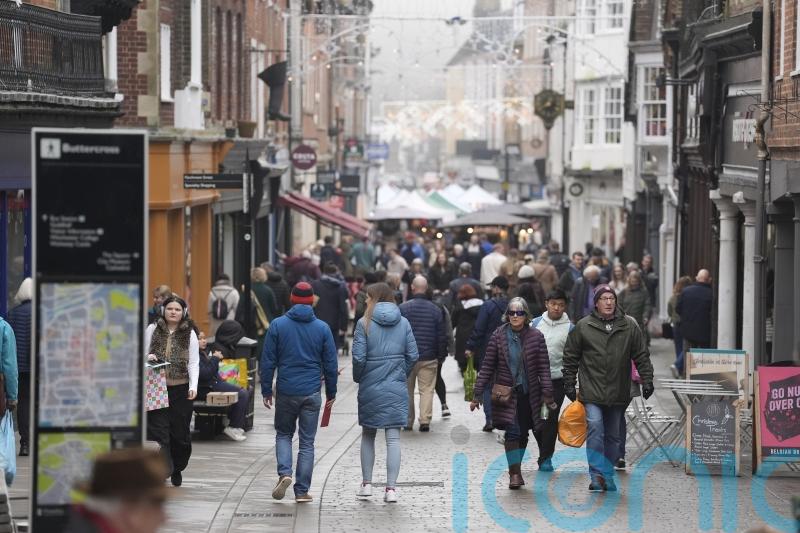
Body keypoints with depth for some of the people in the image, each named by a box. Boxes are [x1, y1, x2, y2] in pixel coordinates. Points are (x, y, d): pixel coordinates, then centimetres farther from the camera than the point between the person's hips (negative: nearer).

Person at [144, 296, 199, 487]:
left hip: (180, 390, 1)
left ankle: (177, 469, 30)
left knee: (180, 433, 8)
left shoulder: (189, 334, 5)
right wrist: (147, 357, -11)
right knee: (158, 431, -11)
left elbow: (193, 363, 3)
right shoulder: (152, 330, 5)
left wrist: (193, 387, -9)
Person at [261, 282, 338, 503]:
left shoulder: (278, 325, -2)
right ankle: (302, 491, 6)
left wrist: (266, 390, 6)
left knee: (283, 434, 17)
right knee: (307, 442, 6)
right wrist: (331, 392, 13)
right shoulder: (322, 328, 0)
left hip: (286, 392, 0)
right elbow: (330, 364, 4)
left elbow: (268, 361, -1)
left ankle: (284, 473, -7)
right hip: (312, 393, 0)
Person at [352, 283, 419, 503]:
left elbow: (358, 357, -12)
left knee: (368, 435, 15)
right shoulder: (403, 323, 2)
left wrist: (358, 377, 5)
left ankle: (366, 483, 20)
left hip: (370, 387, -2)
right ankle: (391, 488, -4)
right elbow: (413, 355, 1)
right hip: (397, 389, 2)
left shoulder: (365, 323, -7)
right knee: (393, 437, 1)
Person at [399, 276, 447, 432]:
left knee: (407, 390, 11)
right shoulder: (435, 310, -1)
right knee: (427, 389, 2)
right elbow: (441, 335, 3)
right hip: (429, 358, 0)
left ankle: (407, 421, 15)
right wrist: (441, 354, 13)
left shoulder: (403, 308, -6)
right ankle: (425, 420, -8)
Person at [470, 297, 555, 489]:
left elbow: (544, 368, 0)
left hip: (529, 394, 2)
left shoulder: (536, 336, 0)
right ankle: (515, 473, -10)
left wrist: (547, 394, -7)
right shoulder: (498, 336, -2)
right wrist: (477, 394, -2)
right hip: (506, 393, -2)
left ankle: (515, 470, 28)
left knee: (523, 434, 10)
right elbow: (487, 366, 1)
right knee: (513, 432, -13)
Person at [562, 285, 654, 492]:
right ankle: (599, 475, -19)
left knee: (613, 436, 10)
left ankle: (606, 476, 20)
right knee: (595, 430, -18)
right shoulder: (583, 327, 1)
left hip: (618, 394, 3)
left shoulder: (630, 326, 5)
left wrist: (647, 380, 1)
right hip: (592, 391, -3)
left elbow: (641, 356, 9)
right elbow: (571, 357, 7)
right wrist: (569, 384, 4)